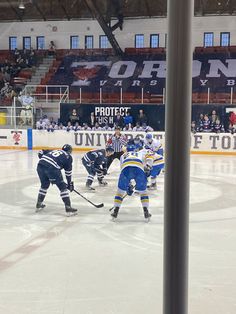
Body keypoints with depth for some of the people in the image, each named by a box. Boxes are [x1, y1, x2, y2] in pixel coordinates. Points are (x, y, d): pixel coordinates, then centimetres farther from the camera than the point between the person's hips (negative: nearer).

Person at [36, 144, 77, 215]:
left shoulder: (53, 151, 33)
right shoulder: (68, 156, 20)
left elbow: (41, 153, 25)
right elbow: (68, 171, 18)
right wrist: (70, 183, 25)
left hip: (40, 165, 6)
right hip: (52, 168, -6)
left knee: (44, 185, 28)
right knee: (63, 187, 5)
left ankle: (39, 205, 36)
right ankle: (68, 208, 2)